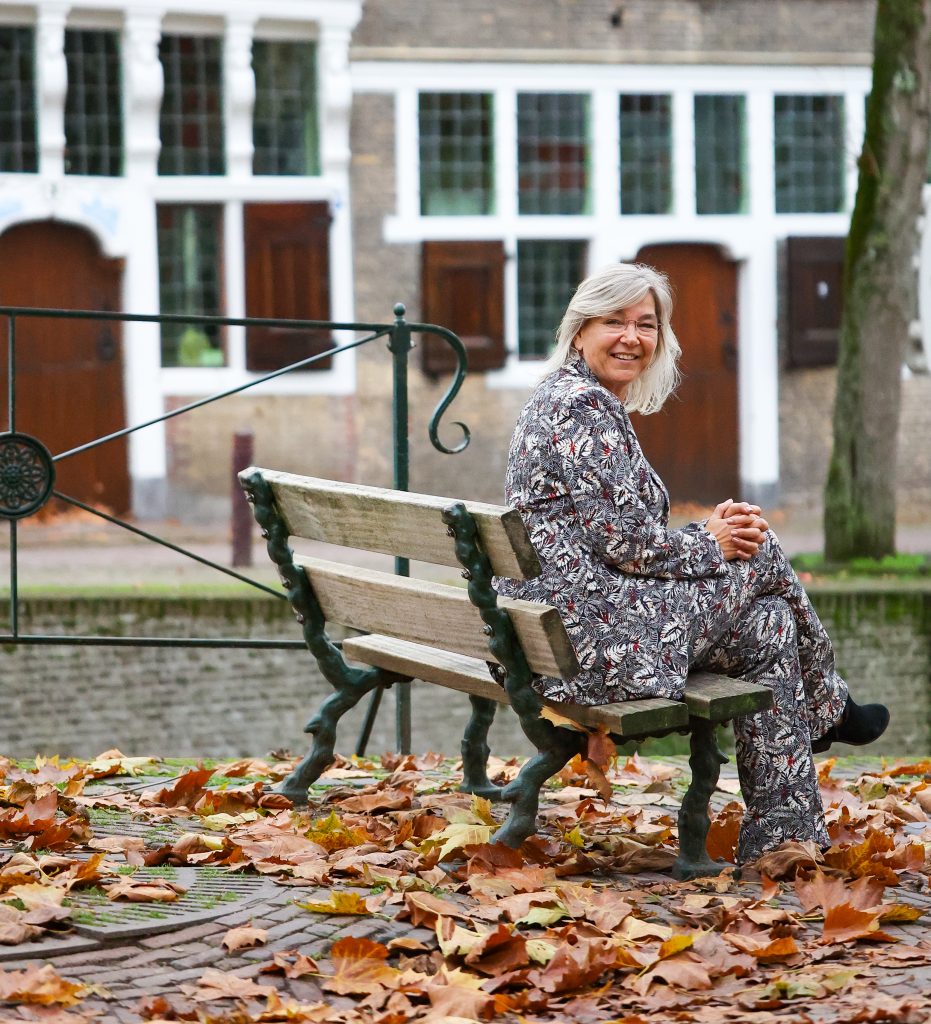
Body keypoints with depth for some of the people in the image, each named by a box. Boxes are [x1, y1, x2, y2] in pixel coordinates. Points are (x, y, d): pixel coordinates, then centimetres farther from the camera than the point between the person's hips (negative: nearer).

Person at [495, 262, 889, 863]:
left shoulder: (591, 403, 20)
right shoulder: (584, 407, -14)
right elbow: (624, 542, -20)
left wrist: (711, 530, 8)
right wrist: (712, 545, -2)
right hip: (597, 637, -10)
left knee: (769, 622, 11)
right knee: (762, 554, 1)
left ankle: (780, 835, 12)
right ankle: (826, 706, 27)